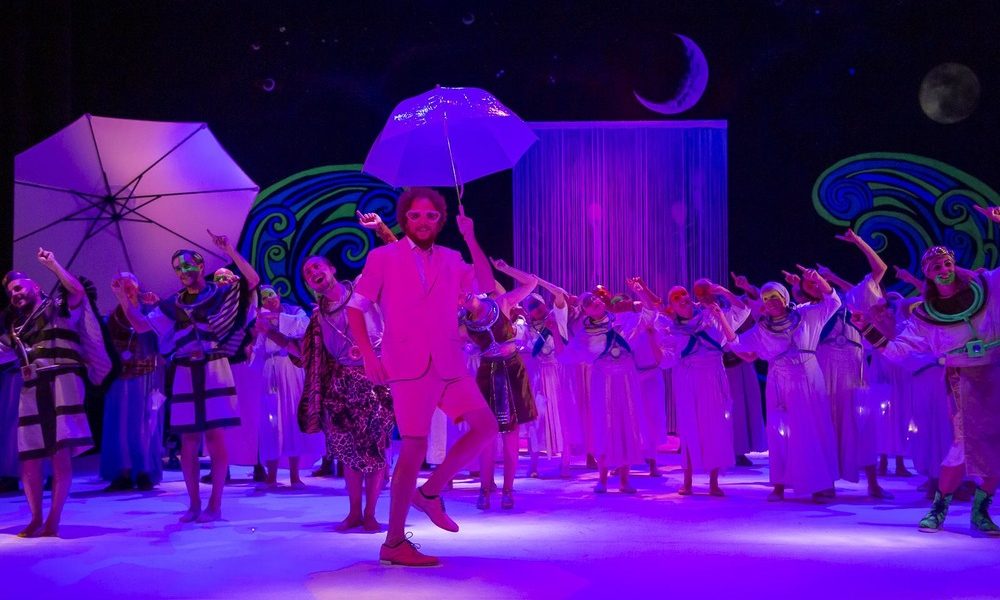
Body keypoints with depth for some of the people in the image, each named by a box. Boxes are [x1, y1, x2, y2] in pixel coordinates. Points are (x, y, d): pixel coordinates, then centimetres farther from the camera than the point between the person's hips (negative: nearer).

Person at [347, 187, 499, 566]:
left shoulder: (451, 259, 14)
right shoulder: (383, 258, 3)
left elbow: (487, 288, 2)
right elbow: (354, 308, 2)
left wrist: (470, 239, -3)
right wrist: (369, 357, -9)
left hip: (450, 365, 6)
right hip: (409, 367, -5)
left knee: (486, 427, -3)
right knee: (414, 447, -8)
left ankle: (429, 492, 13)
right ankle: (394, 543, 2)